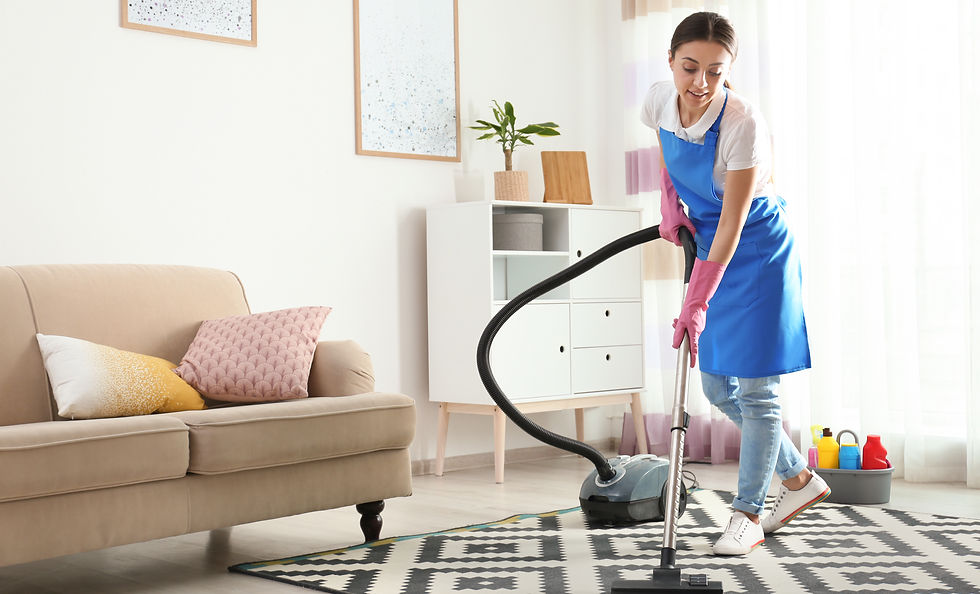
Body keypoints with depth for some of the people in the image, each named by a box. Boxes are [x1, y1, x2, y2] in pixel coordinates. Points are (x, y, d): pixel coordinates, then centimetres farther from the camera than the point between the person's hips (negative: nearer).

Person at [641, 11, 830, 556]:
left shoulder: (743, 124, -29)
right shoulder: (659, 101, -11)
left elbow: (732, 224, -28)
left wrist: (697, 305, -31)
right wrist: (670, 204, 3)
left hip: (757, 250, -7)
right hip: (708, 244, 7)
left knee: (753, 387, -4)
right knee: (717, 386, 10)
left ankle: (748, 515, 10)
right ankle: (801, 480, 27)